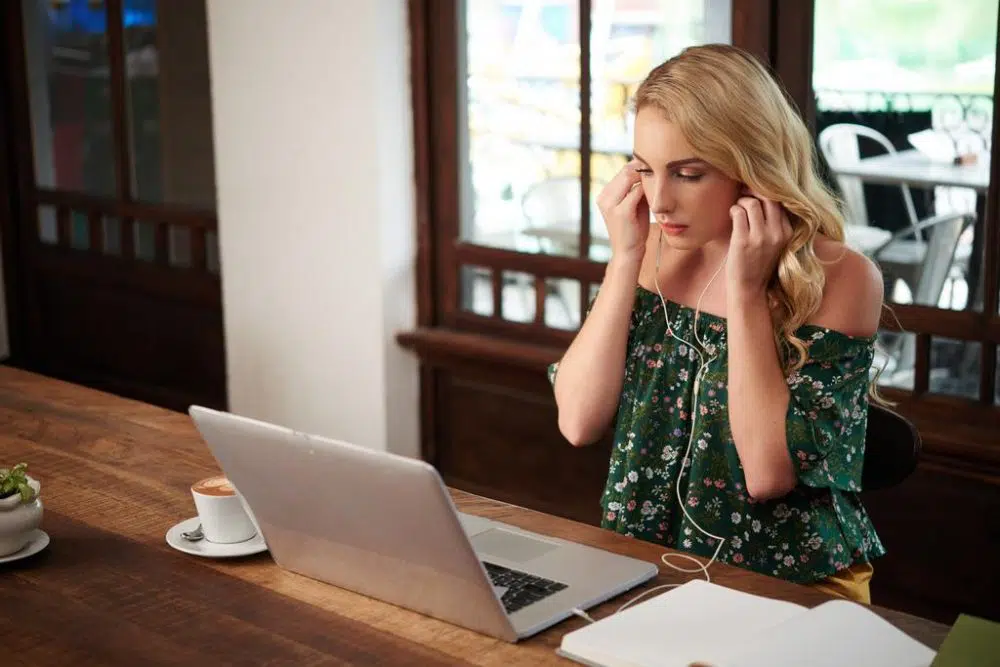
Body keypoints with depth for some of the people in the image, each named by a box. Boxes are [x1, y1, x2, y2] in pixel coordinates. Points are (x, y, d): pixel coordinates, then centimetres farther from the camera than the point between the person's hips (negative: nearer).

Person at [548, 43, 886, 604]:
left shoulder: (841, 279, -12)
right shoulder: (652, 251, 0)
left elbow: (769, 471, -19)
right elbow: (579, 422, -8)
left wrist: (744, 291, -20)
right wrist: (625, 260, -12)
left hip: (792, 587, -3)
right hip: (642, 570, 3)